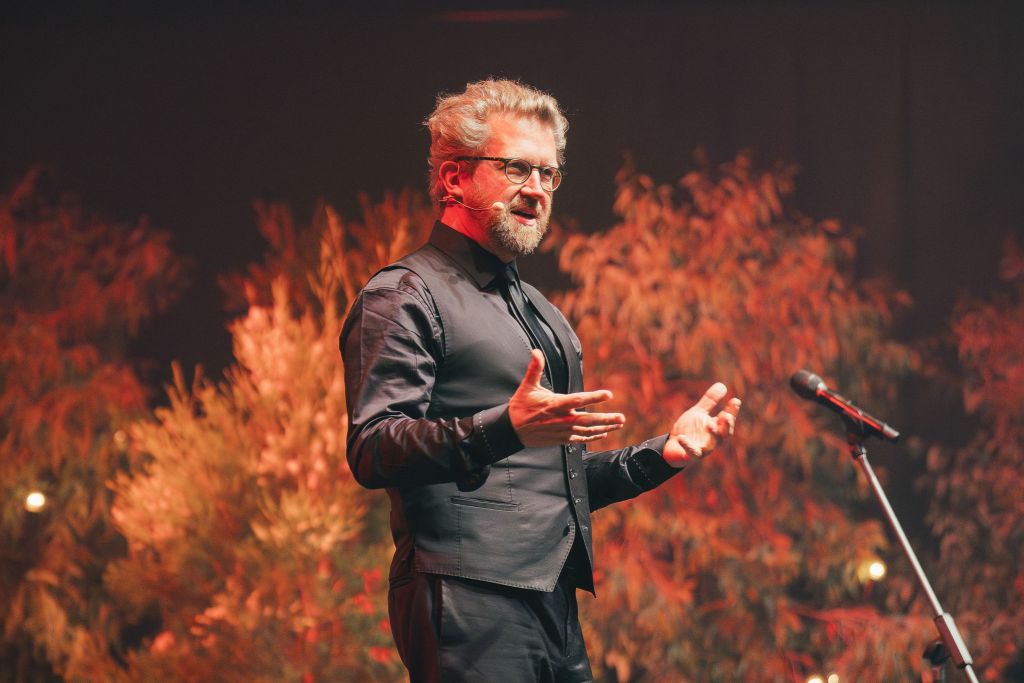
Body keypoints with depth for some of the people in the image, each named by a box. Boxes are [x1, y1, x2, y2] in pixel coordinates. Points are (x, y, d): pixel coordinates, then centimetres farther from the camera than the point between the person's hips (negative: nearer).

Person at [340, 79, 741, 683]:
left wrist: (664, 454, 16)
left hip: (555, 608, 8)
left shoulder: (543, 315, 26)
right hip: (469, 604, -8)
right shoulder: (404, 297, -2)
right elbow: (373, 452, -16)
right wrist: (505, 428, -28)